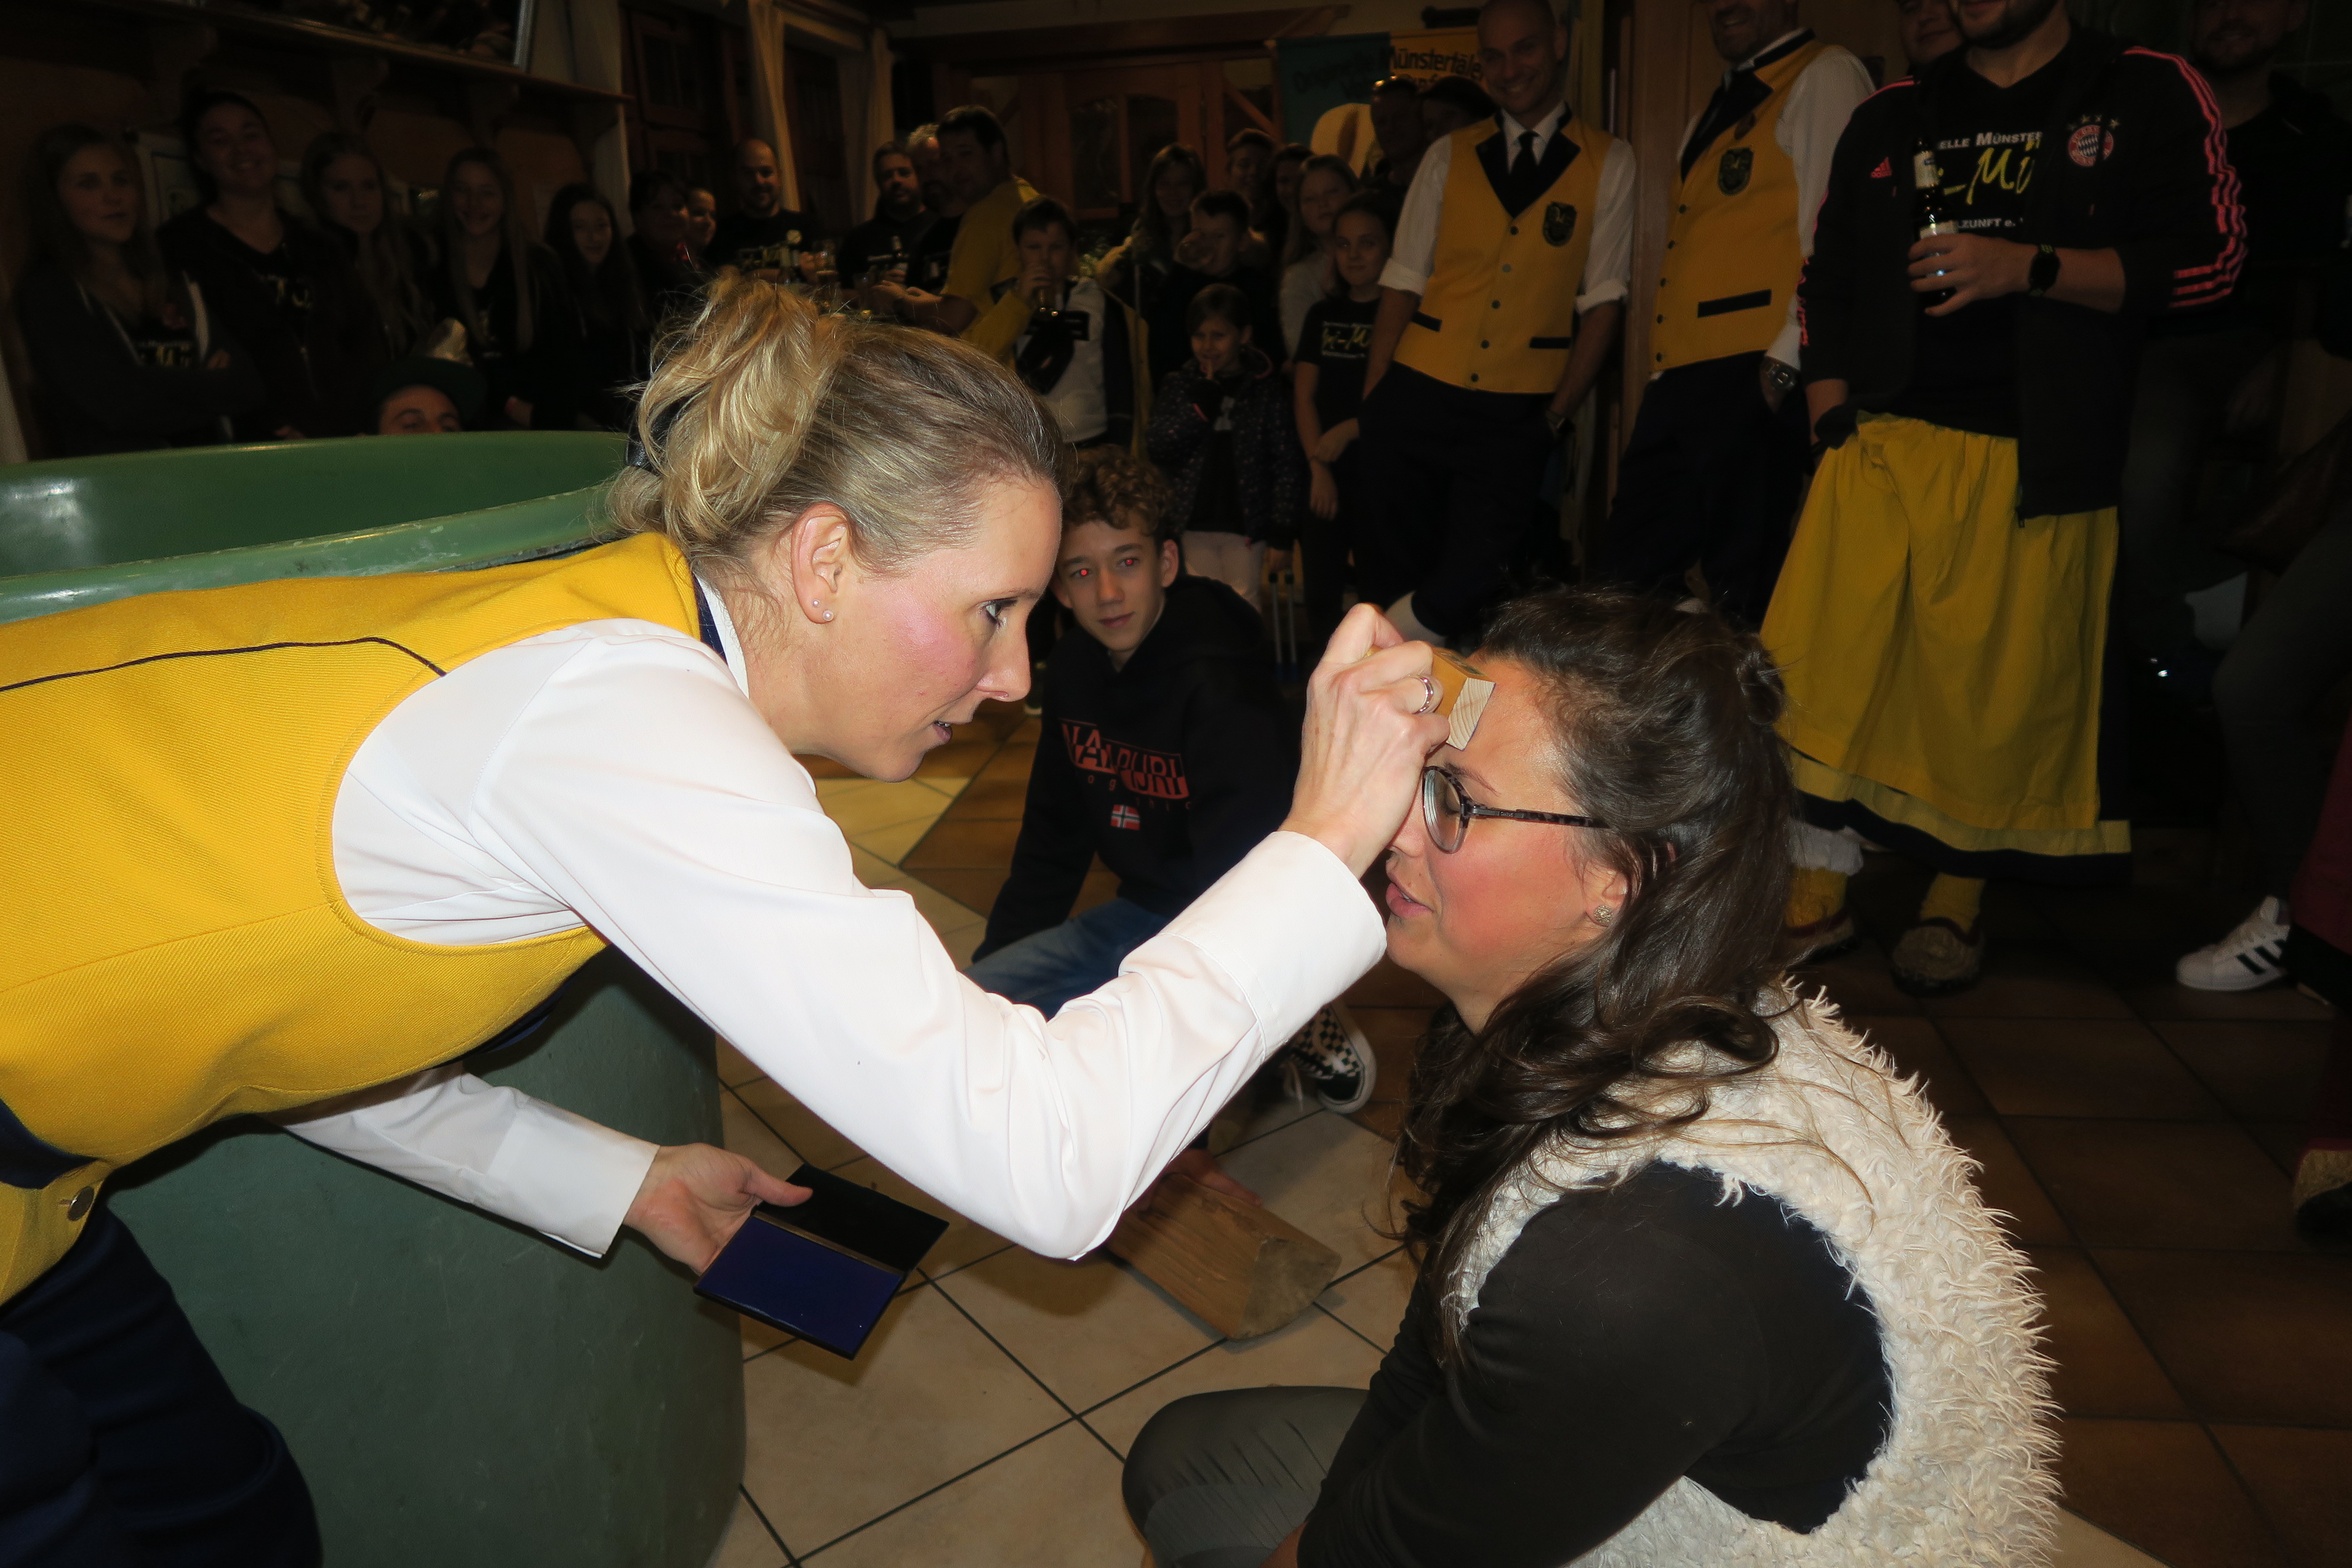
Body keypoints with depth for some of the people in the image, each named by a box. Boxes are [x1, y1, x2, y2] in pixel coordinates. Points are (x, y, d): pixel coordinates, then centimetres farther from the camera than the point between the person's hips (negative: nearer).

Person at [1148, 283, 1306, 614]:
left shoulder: (1266, 388, -2)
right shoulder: (1179, 385, 4)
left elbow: (1287, 462, -4)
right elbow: (1159, 449, -5)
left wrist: (1282, 533, -8)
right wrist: (1203, 403, -14)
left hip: (1245, 524, -2)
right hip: (1192, 523, 2)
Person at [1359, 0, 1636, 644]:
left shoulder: (1609, 164, 5)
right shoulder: (1449, 156, 10)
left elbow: (1603, 299, 1)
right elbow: (1405, 279, 6)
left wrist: (1559, 412, -6)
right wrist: (1373, 394, -3)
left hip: (1518, 413, -1)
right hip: (1419, 394, 2)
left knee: (1473, 575, -4)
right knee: (1399, 564, 6)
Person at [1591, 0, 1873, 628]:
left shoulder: (1824, 78, -1)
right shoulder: (1720, 104, 25)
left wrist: (1787, 359, -18)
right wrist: (1662, 369, 18)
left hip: (1754, 375, -8)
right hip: (1680, 375, 9)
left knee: (1741, 592, -3)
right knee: (1627, 578, 7)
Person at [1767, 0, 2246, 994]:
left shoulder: (2146, 94, 8)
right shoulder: (1890, 118, 18)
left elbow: (2211, 258, 0)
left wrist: (2027, 266, -13)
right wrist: (1832, 416, 7)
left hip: (2030, 464, -2)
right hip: (1882, 444, 3)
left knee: (2001, 688, -1)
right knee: (1815, 662, -7)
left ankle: (1954, 907, 18)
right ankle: (1818, 896, 6)